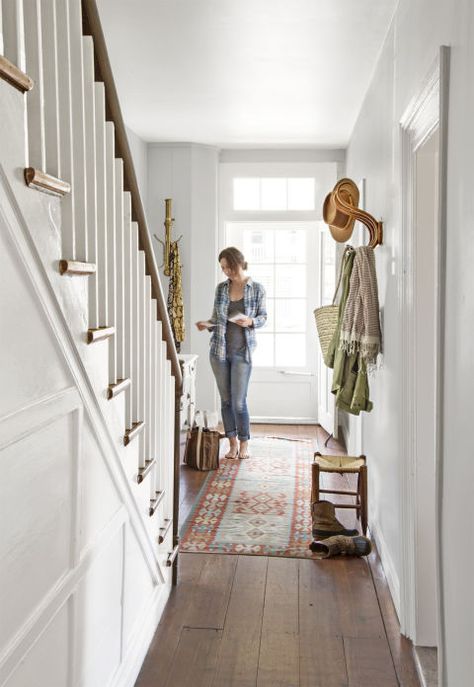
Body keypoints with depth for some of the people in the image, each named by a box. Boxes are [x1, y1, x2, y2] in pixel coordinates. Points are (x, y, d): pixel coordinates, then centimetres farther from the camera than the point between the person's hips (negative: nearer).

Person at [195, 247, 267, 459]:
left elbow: (263, 317, 3)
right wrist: (206, 324, -7)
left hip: (242, 351, -3)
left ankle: (244, 444, 14)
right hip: (219, 350, 3)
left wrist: (250, 322, -17)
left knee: (239, 401, -4)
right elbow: (216, 317, 13)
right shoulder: (221, 288, 6)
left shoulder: (256, 289, -2)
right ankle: (232, 443, 20)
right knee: (226, 399, 8)